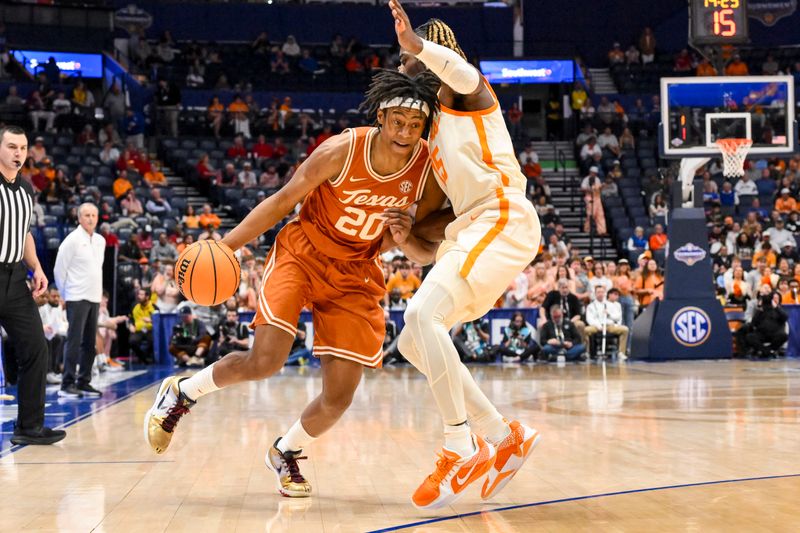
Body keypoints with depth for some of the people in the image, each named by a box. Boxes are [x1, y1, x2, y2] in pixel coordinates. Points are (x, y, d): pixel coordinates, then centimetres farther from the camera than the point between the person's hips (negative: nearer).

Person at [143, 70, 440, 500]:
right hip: (302, 253, -3)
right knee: (265, 361, -21)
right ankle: (180, 393, 8)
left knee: (339, 396, -3)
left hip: (355, 272, 3)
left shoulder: (429, 169, -12)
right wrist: (225, 244, -14)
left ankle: (285, 453, 27)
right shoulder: (341, 151, -21)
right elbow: (283, 201, -11)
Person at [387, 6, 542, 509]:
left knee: (423, 313, -26)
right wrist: (405, 237, 1)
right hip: (471, 228, 10)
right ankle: (504, 435, 11)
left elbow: (464, 72, -27)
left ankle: (463, 447, -20)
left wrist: (416, 43, -44)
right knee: (413, 342, 7)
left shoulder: (469, 95, 4)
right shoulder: (433, 134, 25)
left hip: (503, 218, -10)